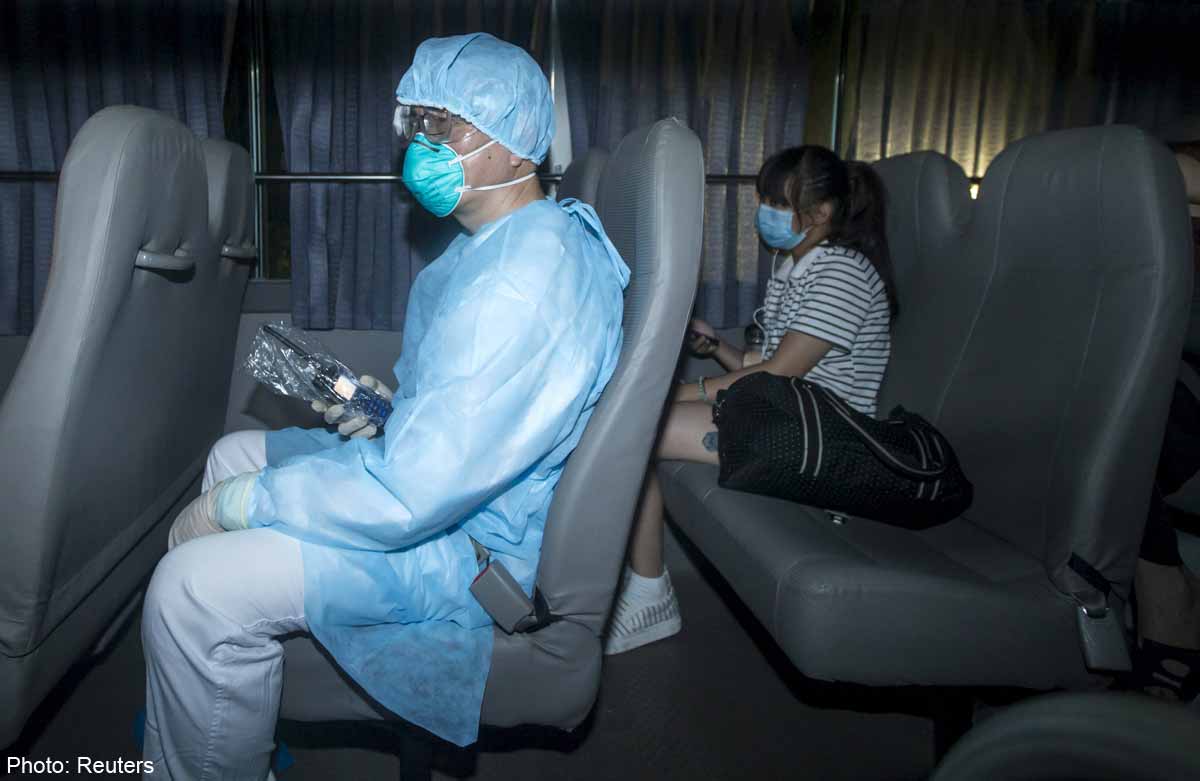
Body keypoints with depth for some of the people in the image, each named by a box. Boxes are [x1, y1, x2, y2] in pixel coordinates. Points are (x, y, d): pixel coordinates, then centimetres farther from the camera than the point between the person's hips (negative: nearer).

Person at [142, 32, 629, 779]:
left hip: (481, 547, -11)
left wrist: (237, 503, -18)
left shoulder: (524, 282, -29)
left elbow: (413, 492, -31)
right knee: (234, 454, 17)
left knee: (194, 587, -21)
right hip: (447, 476, 11)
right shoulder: (503, 240, 7)